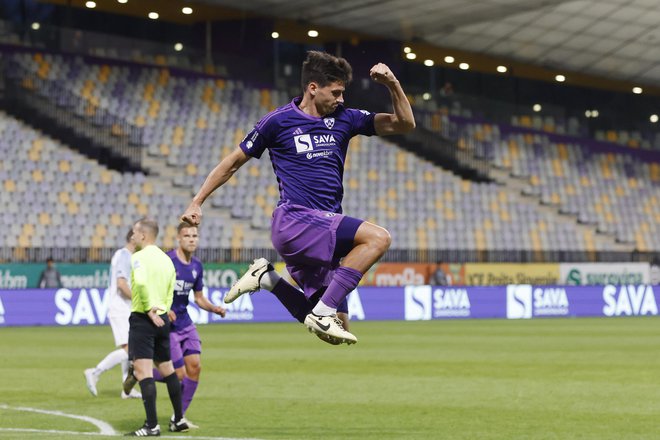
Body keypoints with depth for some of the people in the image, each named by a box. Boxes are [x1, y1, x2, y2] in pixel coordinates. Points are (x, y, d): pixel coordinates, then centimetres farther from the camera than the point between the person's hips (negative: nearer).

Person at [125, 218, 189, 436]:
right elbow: (170, 294, 14)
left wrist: (149, 309, -20)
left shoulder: (139, 257, -10)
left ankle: (152, 425, -13)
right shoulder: (166, 260, 14)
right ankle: (179, 420, 27)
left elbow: (141, 282, -28)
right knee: (167, 369, 19)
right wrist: (160, 310, 11)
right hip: (162, 319, 8)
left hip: (142, 319, -8)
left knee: (143, 371, -8)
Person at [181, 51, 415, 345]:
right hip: (294, 219, -7)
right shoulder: (278, 121, 0)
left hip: (324, 228, 7)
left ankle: (266, 278, 18)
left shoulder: (343, 119, 13)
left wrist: (393, 85, -4)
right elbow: (233, 162, 9)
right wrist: (197, 202, 8)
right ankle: (323, 314, -26)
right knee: (378, 237, -26)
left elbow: (404, 124, 12)